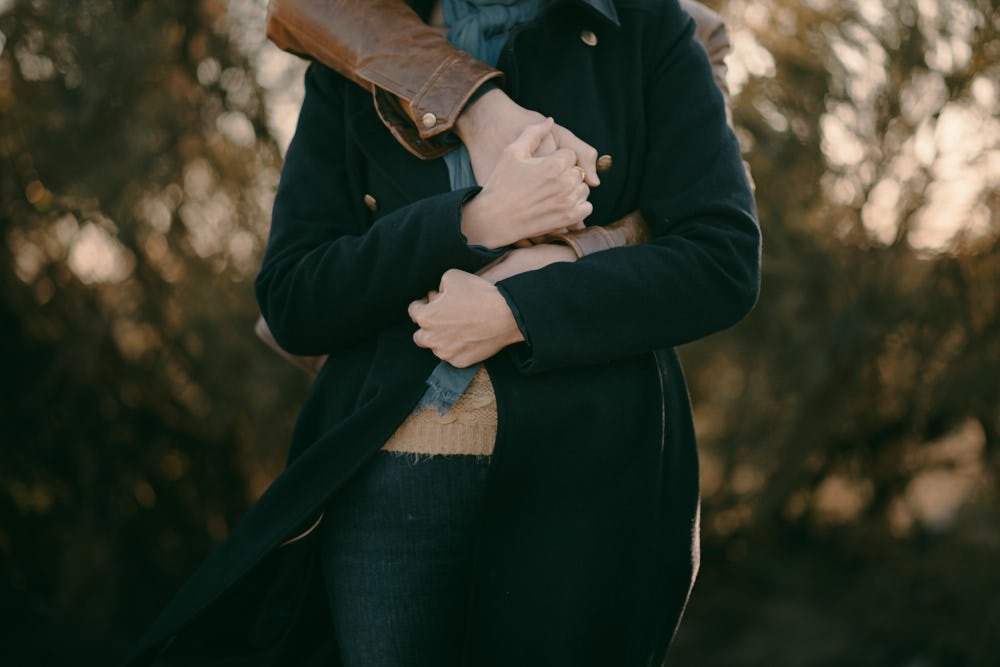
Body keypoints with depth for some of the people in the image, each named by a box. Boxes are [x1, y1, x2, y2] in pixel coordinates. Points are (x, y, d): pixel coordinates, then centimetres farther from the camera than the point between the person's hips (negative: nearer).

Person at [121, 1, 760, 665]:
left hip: (586, 477, -1)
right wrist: (471, 224, -14)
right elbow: (290, 299, 0)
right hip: (385, 487, 2)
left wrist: (516, 314, -15)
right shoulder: (351, 65, 8)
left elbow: (725, 260, -5)